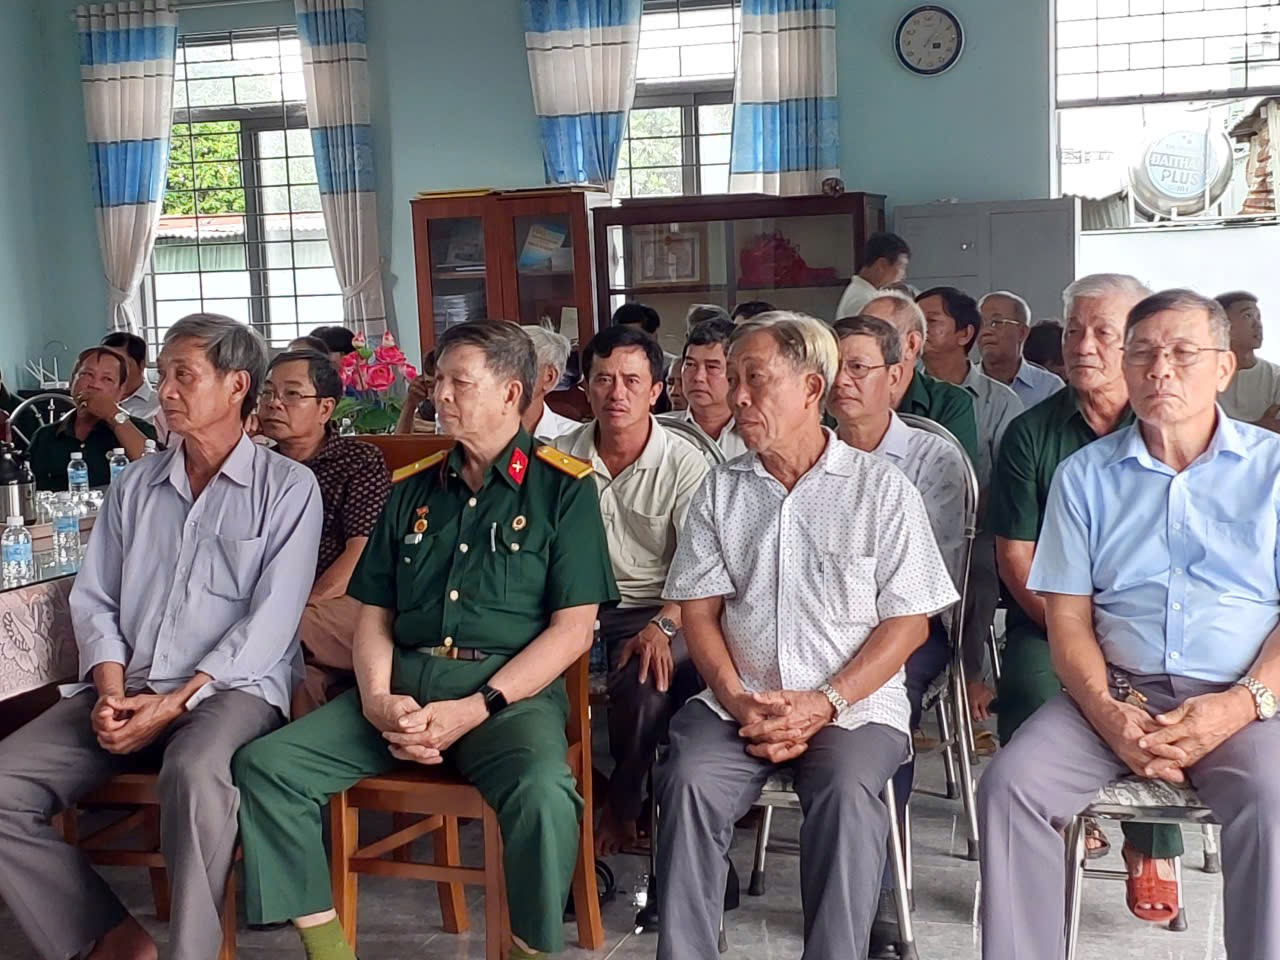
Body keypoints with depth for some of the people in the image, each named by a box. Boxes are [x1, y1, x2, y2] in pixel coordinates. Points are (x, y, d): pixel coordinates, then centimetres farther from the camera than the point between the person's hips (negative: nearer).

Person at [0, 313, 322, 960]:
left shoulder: (287, 488, 2)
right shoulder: (135, 486, 18)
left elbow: (270, 620, -7)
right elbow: (94, 600, 13)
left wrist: (175, 702, -15)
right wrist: (111, 692, -7)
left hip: (229, 687, -5)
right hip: (124, 690, 5)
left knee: (193, 773, -38)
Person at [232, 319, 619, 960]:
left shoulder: (563, 488, 3)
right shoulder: (413, 492, 18)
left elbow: (572, 629, -4)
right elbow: (374, 615, 16)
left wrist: (476, 708, -13)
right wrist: (378, 701, -4)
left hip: (511, 690, -5)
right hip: (402, 684, 5)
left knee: (543, 793, -36)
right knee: (264, 766, -14)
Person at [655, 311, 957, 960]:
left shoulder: (881, 488, 2)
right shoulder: (720, 490, 11)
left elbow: (908, 621, -1)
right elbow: (699, 611, 8)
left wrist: (826, 703, -12)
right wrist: (738, 702, -9)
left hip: (853, 705, -2)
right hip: (738, 703, 3)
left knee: (847, 791, -32)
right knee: (688, 780, -25)